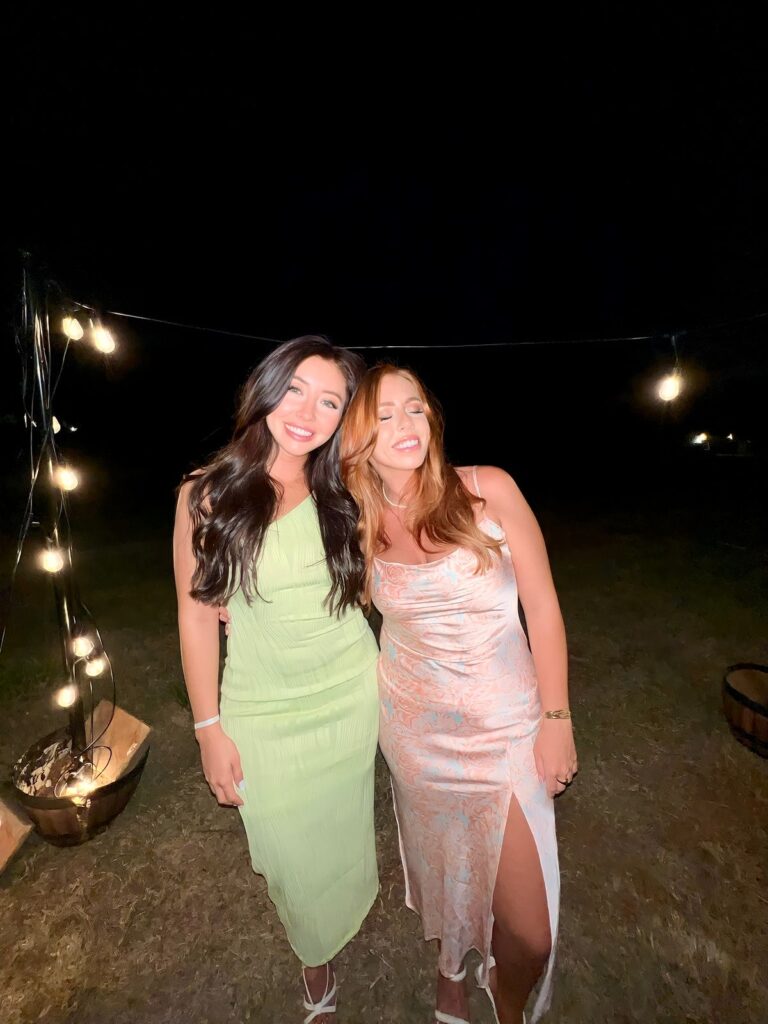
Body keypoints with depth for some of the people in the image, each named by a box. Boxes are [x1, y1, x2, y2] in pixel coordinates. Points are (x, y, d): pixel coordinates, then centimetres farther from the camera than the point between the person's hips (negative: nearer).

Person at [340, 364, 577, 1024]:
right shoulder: (359, 521, -6)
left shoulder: (487, 490, -14)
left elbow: (542, 606, -9)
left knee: (528, 930, 6)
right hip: (414, 723, 2)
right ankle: (451, 970, 59)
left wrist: (556, 718, -7)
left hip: (504, 724, -1)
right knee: (439, 862, 23)